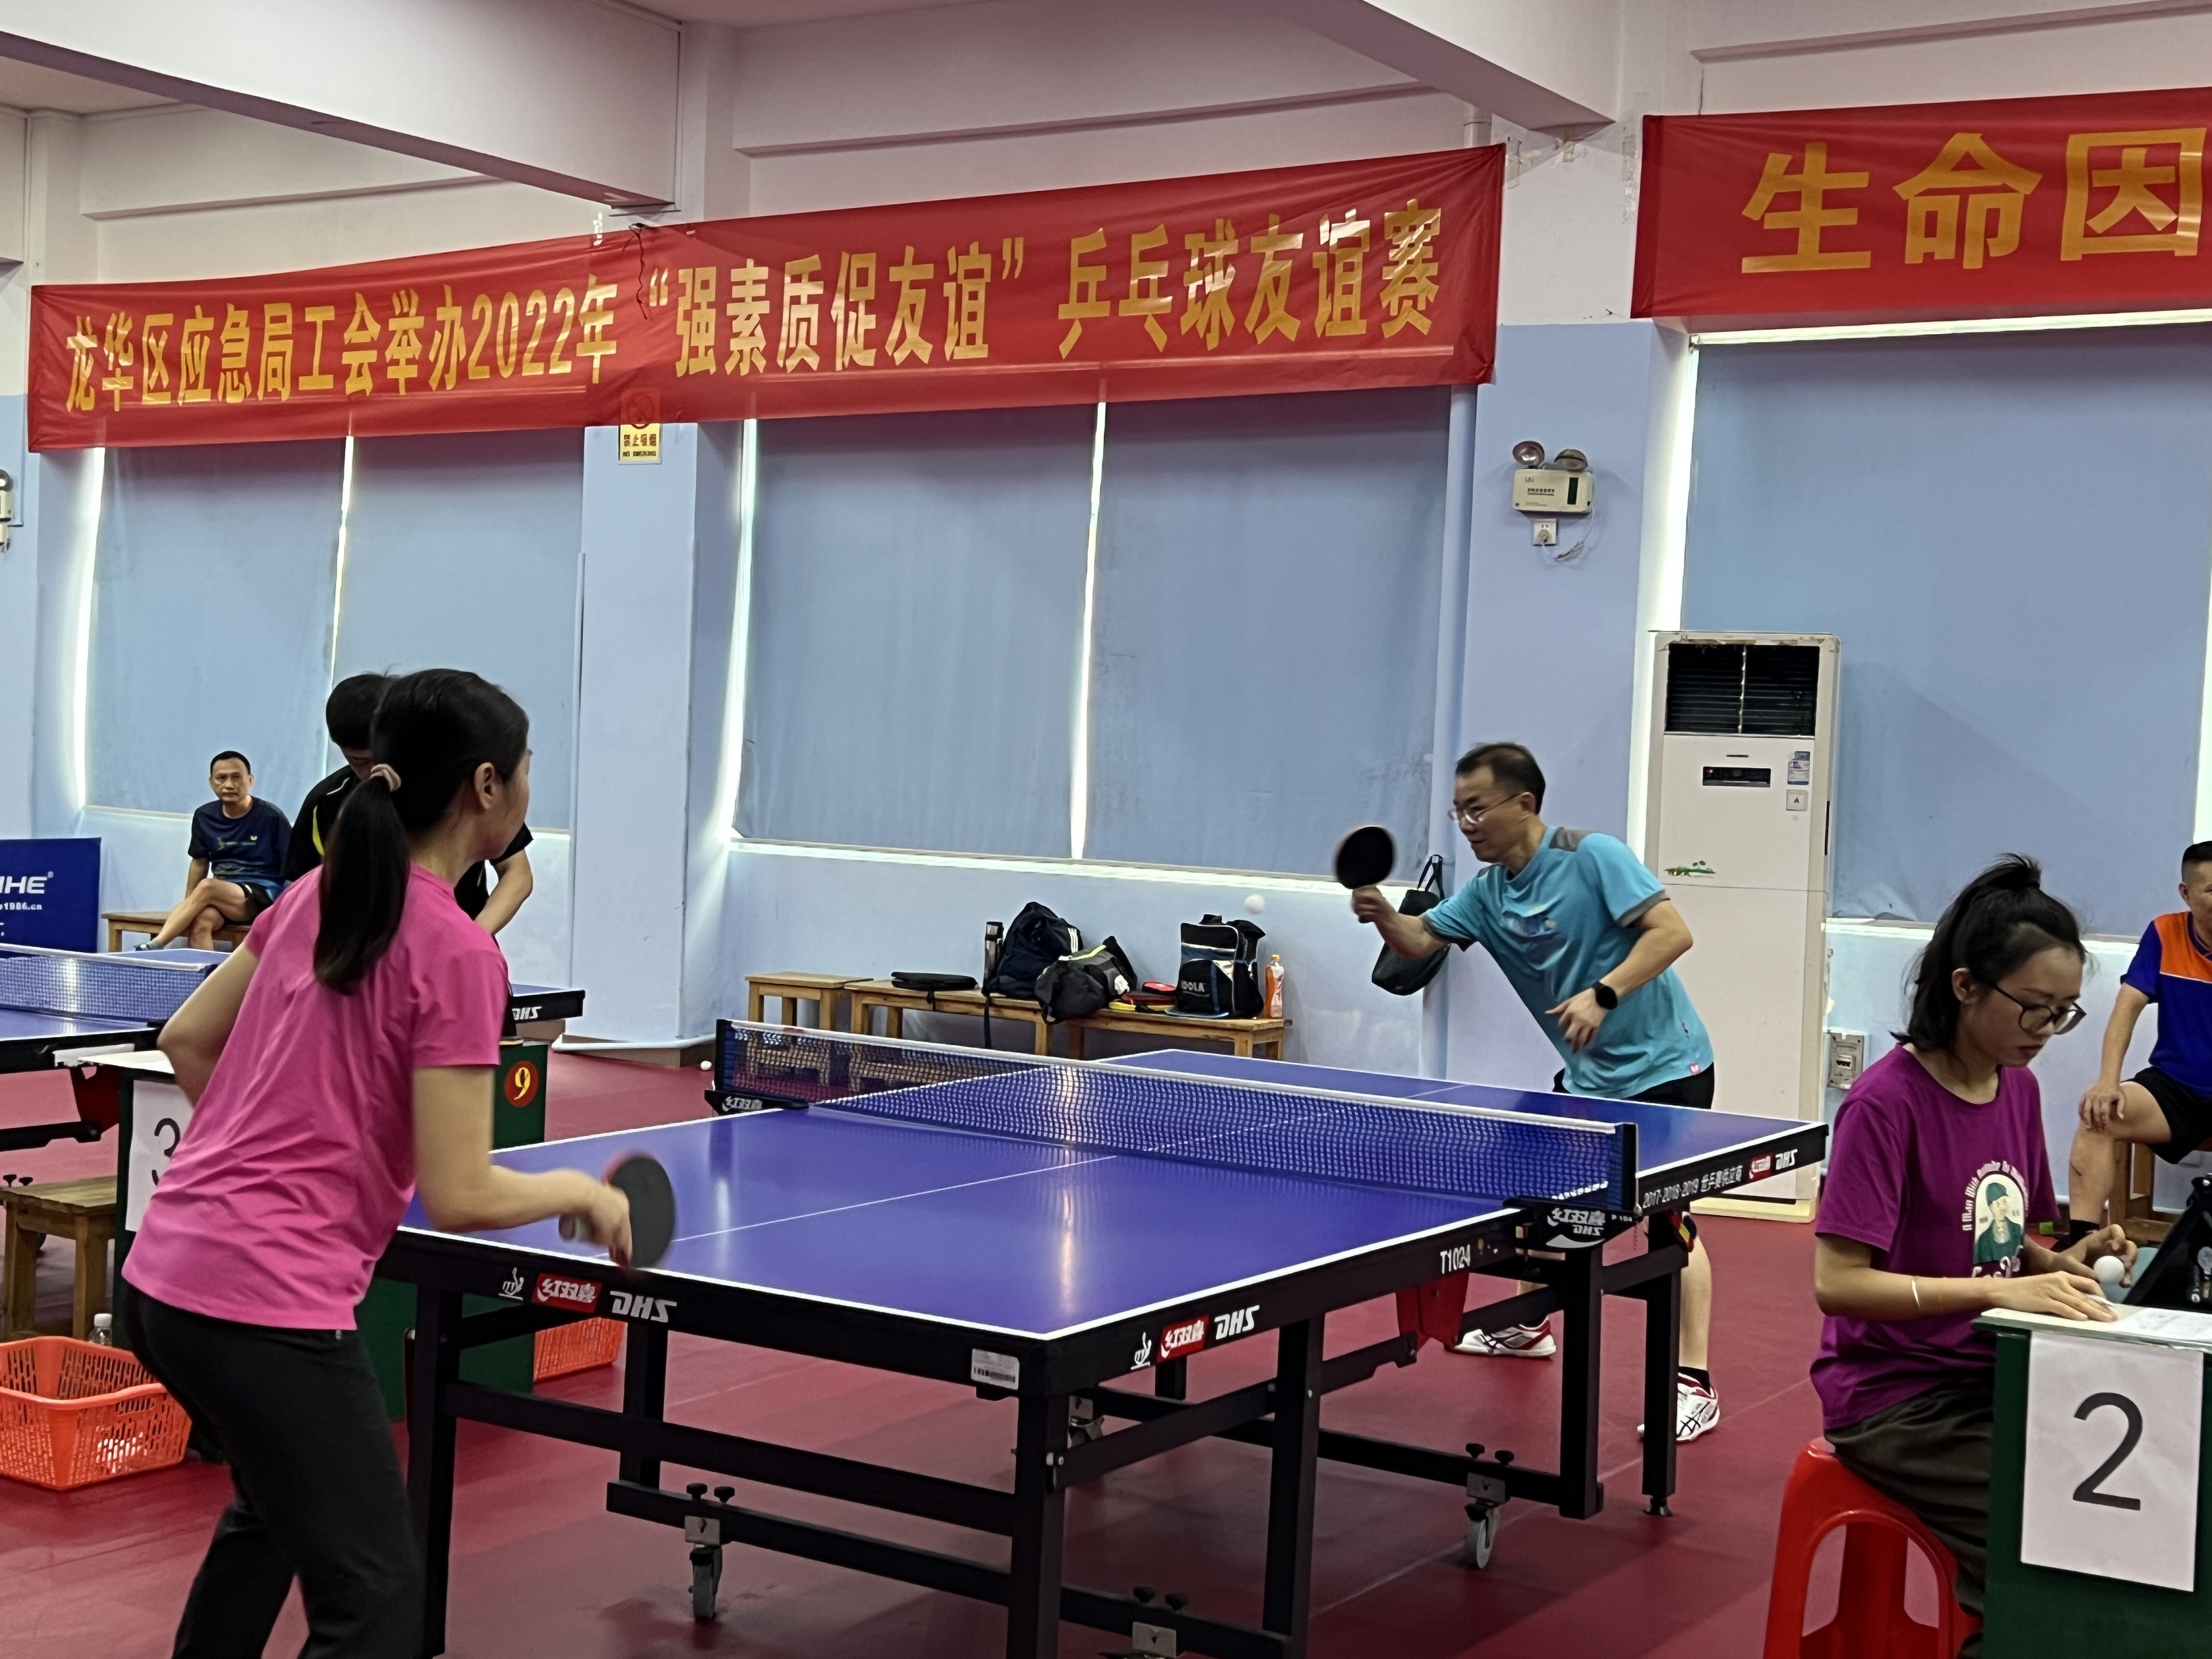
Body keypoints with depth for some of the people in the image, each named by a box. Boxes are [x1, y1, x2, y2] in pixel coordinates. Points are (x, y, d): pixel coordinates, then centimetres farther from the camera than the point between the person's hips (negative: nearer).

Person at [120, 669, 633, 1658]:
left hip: (163, 1273, 9)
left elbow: (184, 1042, 19)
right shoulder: (458, 955, -15)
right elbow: (459, 1196, -17)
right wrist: (582, 1193, 0)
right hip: (270, 1308, -9)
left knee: (273, 1510, 33)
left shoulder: (317, 894, 8)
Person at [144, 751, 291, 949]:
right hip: (222, 894, 4)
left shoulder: (270, 817, -6)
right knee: (200, 922, -31)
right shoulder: (205, 817, 6)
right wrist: (188, 905, 9)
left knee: (207, 886, -31)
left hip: (263, 895, -4)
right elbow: (200, 863, 17)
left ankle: (155, 946, -31)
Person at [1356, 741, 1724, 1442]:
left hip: (1662, 1068, -8)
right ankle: (1530, 1326, 38)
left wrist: (1602, 995, -33)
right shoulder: (1487, 891, 3)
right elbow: (1422, 940, -1)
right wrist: (1383, 915, -22)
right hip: (1588, 1074, 8)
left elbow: (1672, 930, -24)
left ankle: (1694, 1385, -11)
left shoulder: (1593, 858, -19)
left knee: (1670, 1219, -14)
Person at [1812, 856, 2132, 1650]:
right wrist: (1999, 1291, -27)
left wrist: (2061, 1263, -4)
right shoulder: (1887, 1101, -17)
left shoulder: (2019, 1088, 5)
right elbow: (1838, 1282, -21)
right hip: (1897, 1398, -7)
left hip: (1994, 1379, 7)